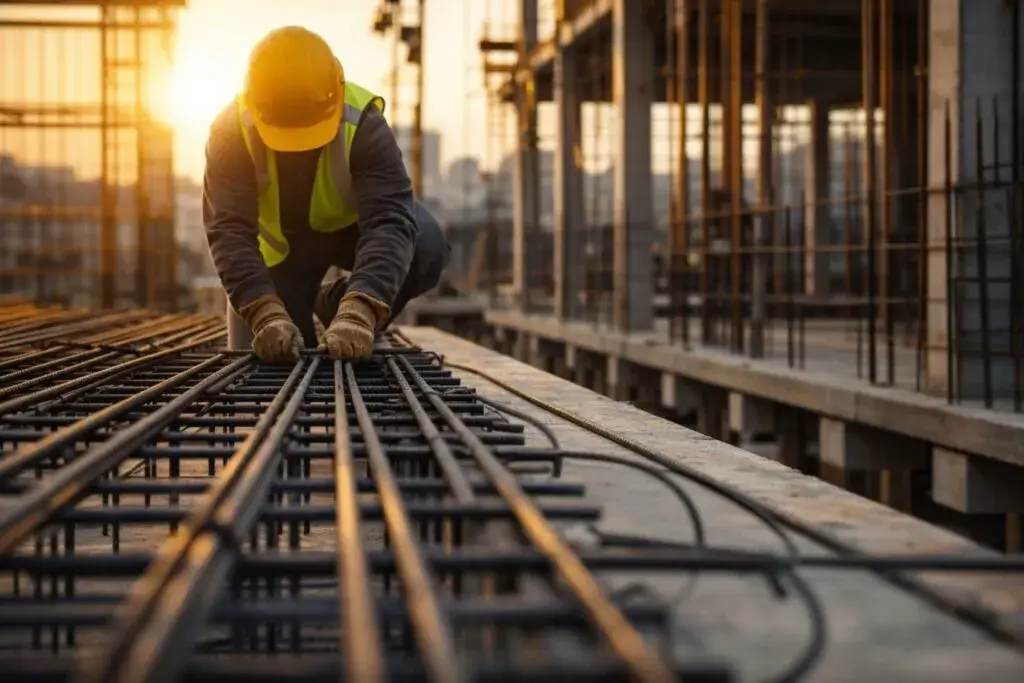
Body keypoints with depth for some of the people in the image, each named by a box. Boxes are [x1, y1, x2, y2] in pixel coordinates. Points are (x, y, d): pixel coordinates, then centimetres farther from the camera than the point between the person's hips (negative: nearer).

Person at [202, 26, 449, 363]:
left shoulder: (362, 122, -35)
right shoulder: (231, 132, -31)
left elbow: (389, 221, -45)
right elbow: (230, 231, -38)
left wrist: (357, 313, -61)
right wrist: (267, 315, -55)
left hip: (351, 225, -1)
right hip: (279, 241, 1)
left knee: (426, 247, -31)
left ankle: (332, 307, -4)